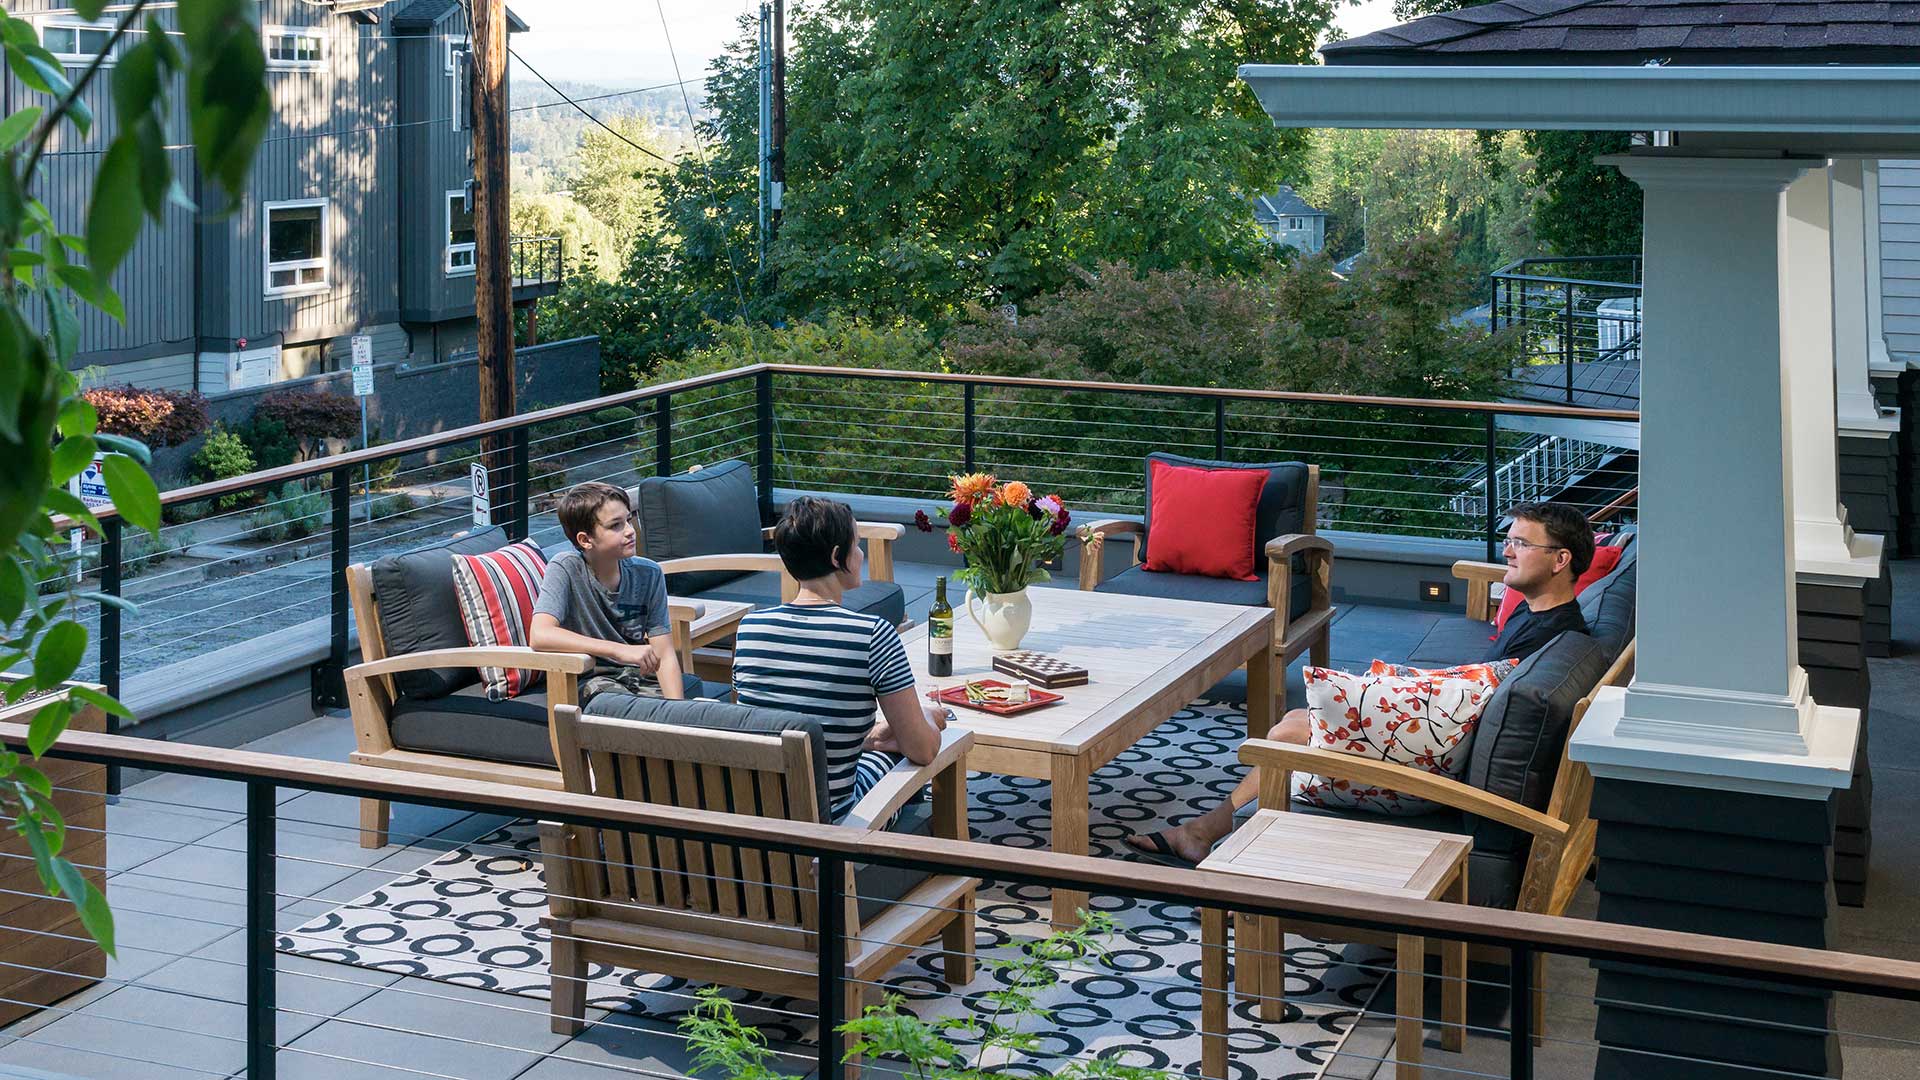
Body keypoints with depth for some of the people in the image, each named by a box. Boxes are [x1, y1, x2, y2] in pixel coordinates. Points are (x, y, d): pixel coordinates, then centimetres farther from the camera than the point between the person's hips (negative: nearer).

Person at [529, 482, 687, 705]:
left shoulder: (648, 574, -1)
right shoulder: (565, 569, -12)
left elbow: (665, 655, -2)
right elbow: (539, 636, -28)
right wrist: (621, 651, -32)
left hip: (639, 677, 3)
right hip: (588, 682, -3)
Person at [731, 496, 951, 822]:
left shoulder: (749, 628, -3)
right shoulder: (873, 635, -17)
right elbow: (923, 750, -10)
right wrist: (928, 719, 14)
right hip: (829, 822, -4)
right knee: (888, 757, 29)